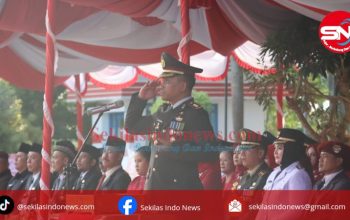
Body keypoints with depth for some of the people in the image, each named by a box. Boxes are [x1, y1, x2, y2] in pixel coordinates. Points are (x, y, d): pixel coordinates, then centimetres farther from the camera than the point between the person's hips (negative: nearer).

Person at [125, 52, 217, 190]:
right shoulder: (164, 111, 15)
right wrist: (141, 98, 13)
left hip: (181, 189, -8)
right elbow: (131, 126, 26)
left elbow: (210, 153, -17)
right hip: (155, 189, 8)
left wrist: (175, 148, -21)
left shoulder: (196, 114, -9)